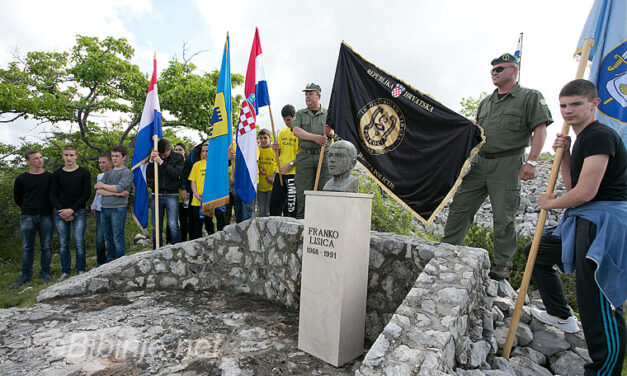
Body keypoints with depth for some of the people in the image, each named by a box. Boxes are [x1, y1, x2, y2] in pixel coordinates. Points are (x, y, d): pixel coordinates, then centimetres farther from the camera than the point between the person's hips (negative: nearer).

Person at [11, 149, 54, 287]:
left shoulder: (50, 177, 4)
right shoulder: (22, 179, 3)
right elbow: (17, 198, 15)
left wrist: (48, 209, 8)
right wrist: (28, 209, 13)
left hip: (46, 217, 0)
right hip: (27, 218, 0)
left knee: (46, 247, 3)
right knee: (27, 248, 6)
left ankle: (45, 273, 14)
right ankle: (26, 275, 16)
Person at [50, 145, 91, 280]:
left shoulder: (84, 172, 2)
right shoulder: (57, 174, 10)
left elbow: (87, 193, -3)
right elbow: (53, 195, 8)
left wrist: (72, 209, -10)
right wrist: (61, 210, -7)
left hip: (79, 212, -3)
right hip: (60, 213, 3)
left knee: (79, 242, -5)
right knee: (63, 244, 6)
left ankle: (81, 270, 7)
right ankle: (65, 271, 17)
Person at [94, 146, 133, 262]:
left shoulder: (127, 173, -2)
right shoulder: (108, 173, 17)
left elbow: (119, 188, -15)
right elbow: (99, 191, 4)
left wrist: (103, 185, 1)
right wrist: (116, 193, -11)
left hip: (118, 209, -6)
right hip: (105, 209, 7)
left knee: (118, 239, -5)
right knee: (108, 239, 13)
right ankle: (109, 263, 24)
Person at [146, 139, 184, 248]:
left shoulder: (178, 158, 1)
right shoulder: (155, 157, 8)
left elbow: (176, 174, -14)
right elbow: (148, 176, 2)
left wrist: (161, 162, -20)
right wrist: (151, 161, -11)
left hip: (172, 195, -3)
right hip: (156, 195, 3)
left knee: (173, 224, -11)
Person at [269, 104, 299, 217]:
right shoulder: (282, 132, 15)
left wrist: (291, 164, -17)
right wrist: (276, 149, 1)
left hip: (294, 173, -7)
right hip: (281, 172, 7)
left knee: (292, 202, -2)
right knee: (275, 201, 10)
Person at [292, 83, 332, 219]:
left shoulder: (328, 114, 15)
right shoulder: (300, 113, 16)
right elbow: (296, 131, -1)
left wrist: (329, 133, -17)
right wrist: (316, 138, -11)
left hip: (324, 156, 0)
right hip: (305, 156, 0)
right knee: (303, 191, -1)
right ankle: (301, 219, 6)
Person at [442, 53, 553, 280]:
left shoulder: (530, 97, 3)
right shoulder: (486, 102, 21)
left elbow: (540, 130, -5)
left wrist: (531, 161, -15)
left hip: (508, 164, -5)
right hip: (480, 161, 6)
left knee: (504, 217, -1)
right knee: (460, 206, 2)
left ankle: (502, 264, 13)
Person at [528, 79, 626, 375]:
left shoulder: (600, 136, -15)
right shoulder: (581, 139, 17)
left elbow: (585, 192, -21)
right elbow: (573, 187, 17)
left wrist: (552, 203, -3)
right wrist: (564, 154, 7)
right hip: (584, 220, 11)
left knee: (598, 305, -11)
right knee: (538, 253, 23)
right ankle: (560, 316, 36)